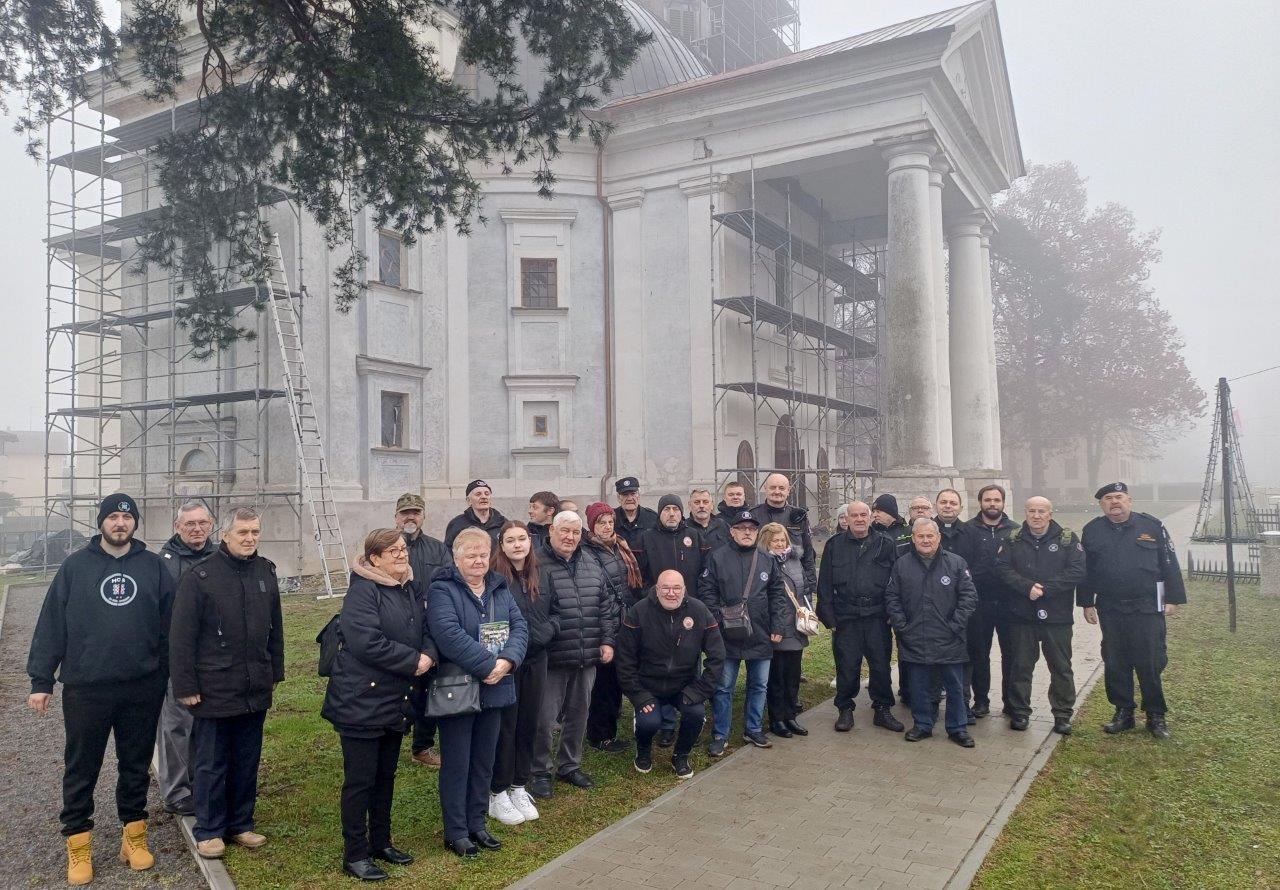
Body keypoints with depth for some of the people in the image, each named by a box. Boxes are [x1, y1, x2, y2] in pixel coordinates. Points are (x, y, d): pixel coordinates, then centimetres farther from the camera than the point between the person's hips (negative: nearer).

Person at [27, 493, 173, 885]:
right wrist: (40, 680, -3)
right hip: (85, 688, -1)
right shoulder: (75, 566, 0)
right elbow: (51, 624, 0)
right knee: (80, 770, 9)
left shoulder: (154, 566, 2)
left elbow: (169, 625, 3)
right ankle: (78, 845, 23)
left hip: (143, 688, 1)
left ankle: (134, 836, 27)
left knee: (136, 766, 12)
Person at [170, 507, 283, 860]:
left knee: (247, 761, 14)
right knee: (211, 764, 8)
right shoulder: (200, 576, -11)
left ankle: (241, 823, 28)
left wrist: (275, 672, 13)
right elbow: (181, 636, -11)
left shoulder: (265, 572, 5)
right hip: (213, 691, -5)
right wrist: (186, 686, -11)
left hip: (256, 690, 5)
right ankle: (209, 830, 22)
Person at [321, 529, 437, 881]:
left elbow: (425, 631, 10)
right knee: (360, 779, 2)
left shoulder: (410, 589, 10)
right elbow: (368, 642, -26)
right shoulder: (362, 590, -17)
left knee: (385, 776, 18)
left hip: (395, 701, 8)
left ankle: (381, 842, 32)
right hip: (362, 700, -8)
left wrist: (428, 655, -12)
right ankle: (355, 855, 15)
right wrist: (413, 661, -19)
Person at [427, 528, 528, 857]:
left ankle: (477, 824, 30)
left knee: (484, 762, 16)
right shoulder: (442, 591, -11)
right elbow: (449, 635, -25)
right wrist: (488, 664, -25)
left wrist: (507, 661, -18)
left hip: (494, 690, 6)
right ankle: (455, 832, 19)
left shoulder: (500, 588, 9)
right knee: (457, 764, 5)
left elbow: (519, 626, 0)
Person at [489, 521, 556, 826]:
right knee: (505, 726, 3)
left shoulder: (539, 575, 9)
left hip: (535, 661, 6)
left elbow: (552, 613, 14)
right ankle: (497, 794, 17)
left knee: (528, 724, 12)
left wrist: (546, 632, -4)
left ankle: (519, 787, 26)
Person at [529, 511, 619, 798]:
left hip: (588, 657, 6)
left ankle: (570, 765, 35)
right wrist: (546, 632, -17)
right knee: (544, 718, 3)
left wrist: (607, 640, 8)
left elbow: (607, 605, 14)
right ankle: (540, 771, 21)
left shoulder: (591, 567, 10)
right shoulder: (538, 565, -10)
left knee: (578, 715, 17)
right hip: (552, 658, -6)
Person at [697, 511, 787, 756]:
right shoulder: (718, 558, -5)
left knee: (759, 685, 15)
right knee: (723, 687, 5)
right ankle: (720, 735, 18)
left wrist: (777, 626, 1)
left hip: (761, 636, 3)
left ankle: (754, 730, 31)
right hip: (727, 635, -3)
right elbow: (706, 591, -5)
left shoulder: (768, 560, 4)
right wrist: (717, 619, -12)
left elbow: (777, 594, 7)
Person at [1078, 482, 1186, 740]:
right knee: (1115, 664, 7)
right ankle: (1123, 712, 20)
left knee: (1150, 663, 0)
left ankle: (1156, 716, 14)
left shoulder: (1152, 526, 2)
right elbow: (1084, 570, 9)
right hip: (1110, 610, 2)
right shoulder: (1092, 531, 6)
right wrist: (1087, 603, 6)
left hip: (1147, 608, -2)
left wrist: (1173, 599, -1)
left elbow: (1169, 564, 3)